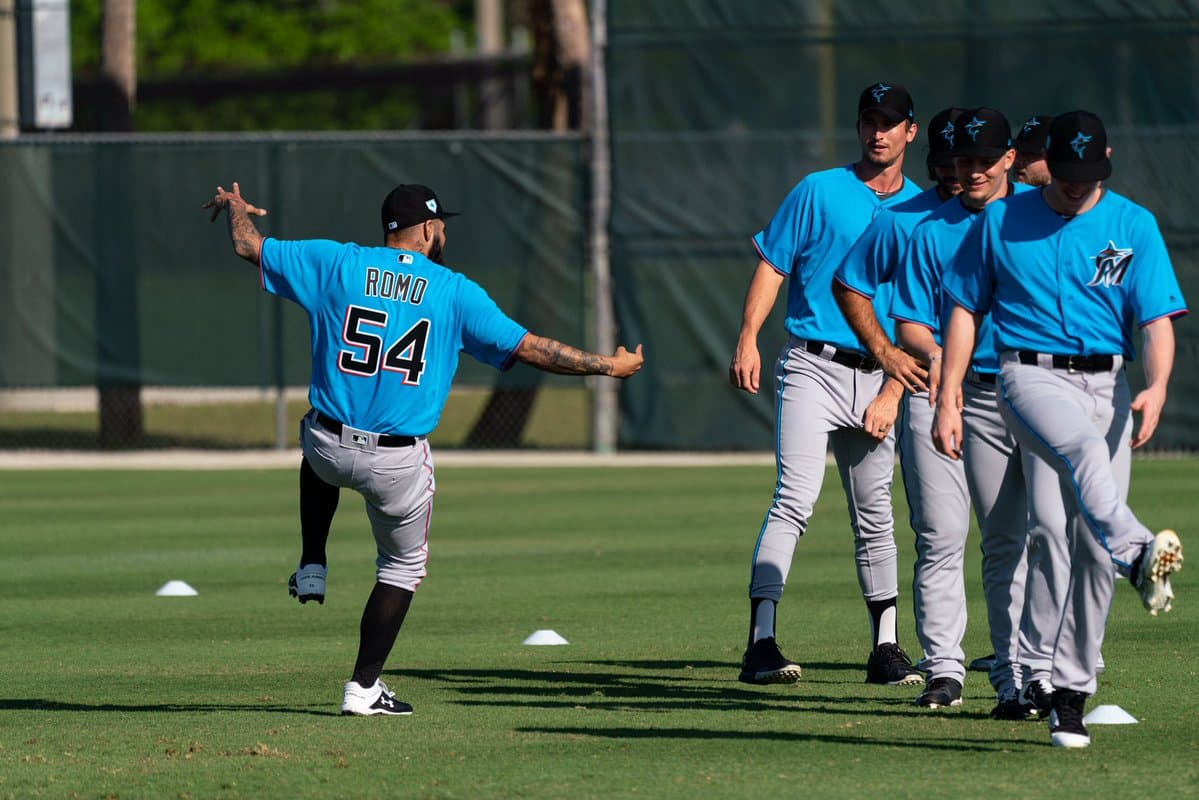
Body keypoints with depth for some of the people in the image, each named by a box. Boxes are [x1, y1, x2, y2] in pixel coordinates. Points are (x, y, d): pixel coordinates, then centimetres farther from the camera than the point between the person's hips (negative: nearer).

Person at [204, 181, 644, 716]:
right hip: (400, 462, -2)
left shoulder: (336, 264, 0)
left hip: (329, 450, 2)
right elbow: (529, 349, -4)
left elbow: (249, 246, 9)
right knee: (403, 567, 20)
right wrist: (608, 366, 6)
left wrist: (235, 208, 32)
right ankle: (364, 687, 16)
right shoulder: (455, 292, -4)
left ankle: (311, 567, 32)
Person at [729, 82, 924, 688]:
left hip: (876, 379, 4)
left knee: (875, 516, 11)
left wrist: (893, 392, -1)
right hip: (812, 366, -4)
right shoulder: (819, 193, 4)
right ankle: (761, 643, -24)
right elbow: (772, 267, 2)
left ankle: (886, 649, 20)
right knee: (795, 500, -17)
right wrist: (748, 340, -12)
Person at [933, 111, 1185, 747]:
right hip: (1031, 377, -2)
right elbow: (966, 311, 12)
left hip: (1108, 385, 2)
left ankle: (1070, 692, 6)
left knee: (1092, 547, -2)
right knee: (1082, 449, -36)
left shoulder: (1134, 227, 7)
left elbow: (1157, 319, -1)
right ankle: (1139, 557, -62)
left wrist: (1157, 386, -20)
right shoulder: (1001, 222, 7)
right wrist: (948, 401, 4)